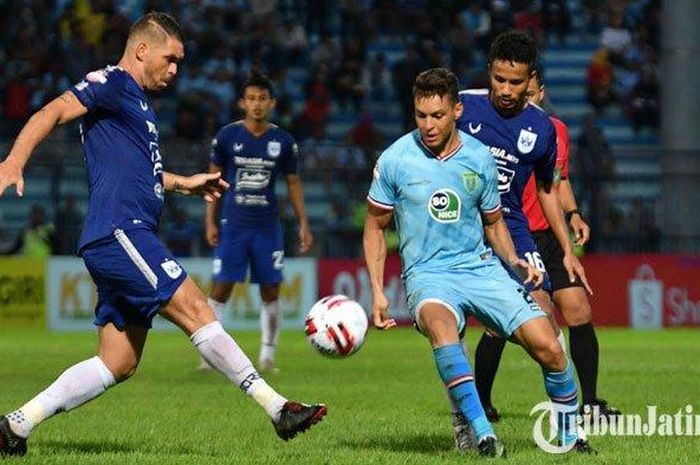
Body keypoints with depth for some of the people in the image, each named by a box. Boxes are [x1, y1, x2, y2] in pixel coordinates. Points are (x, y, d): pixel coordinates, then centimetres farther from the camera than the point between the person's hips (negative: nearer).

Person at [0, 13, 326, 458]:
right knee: (196, 310, -14)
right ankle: (278, 407, -16)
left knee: (119, 363, 6)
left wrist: (183, 183, 37)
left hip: (123, 240, 10)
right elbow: (53, 113, -15)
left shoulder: (139, 103, 26)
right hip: (120, 232, -10)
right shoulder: (111, 83, -2)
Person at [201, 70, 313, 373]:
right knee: (221, 288, -6)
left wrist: (303, 224, 5)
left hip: (268, 226, 1)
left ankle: (268, 356, 9)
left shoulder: (283, 141, 2)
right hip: (234, 224, -1)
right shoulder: (227, 136, 0)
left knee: (270, 291, 1)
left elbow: (293, 183, 10)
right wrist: (210, 221, 2)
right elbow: (214, 178, 7)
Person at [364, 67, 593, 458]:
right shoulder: (395, 160, -4)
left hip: (481, 267, 3)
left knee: (547, 346, -12)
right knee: (440, 323, -39)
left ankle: (569, 434, 12)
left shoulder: (480, 158, 3)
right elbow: (376, 228, 7)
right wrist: (378, 293, -1)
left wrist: (514, 261, -1)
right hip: (428, 275, -3)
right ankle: (483, 434, -41)